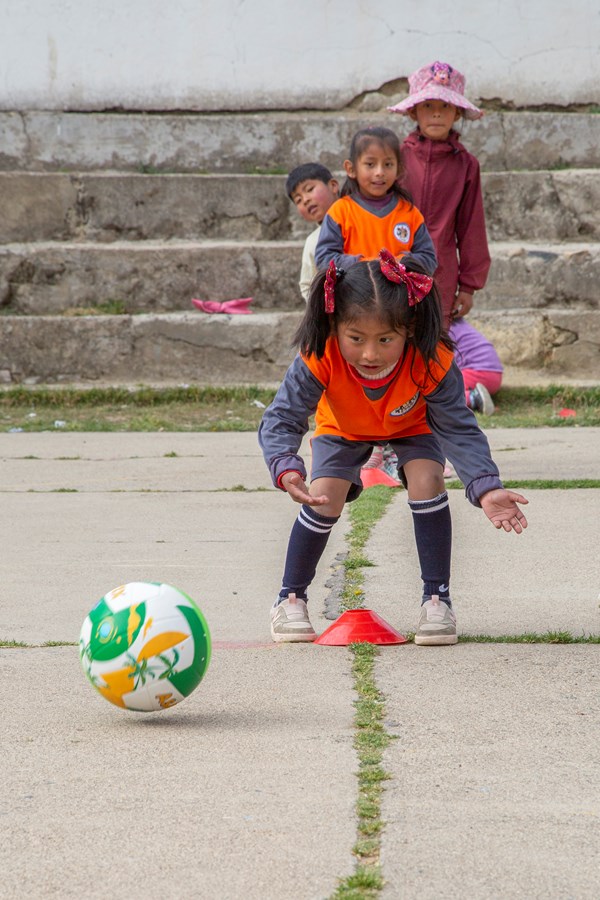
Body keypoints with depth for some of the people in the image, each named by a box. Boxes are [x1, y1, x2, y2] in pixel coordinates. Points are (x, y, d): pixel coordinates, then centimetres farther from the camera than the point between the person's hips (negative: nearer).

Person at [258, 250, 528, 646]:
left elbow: (459, 429, -36)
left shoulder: (432, 362, -41)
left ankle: (437, 599, -8)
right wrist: (287, 470, -63)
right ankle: (291, 599, 6)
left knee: (427, 481, -23)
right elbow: (281, 420, -41)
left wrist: (486, 488, -52)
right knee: (324, 497, -16)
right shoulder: (320, 359, -42)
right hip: (343, 429, 0)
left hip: (412, 426, 0)